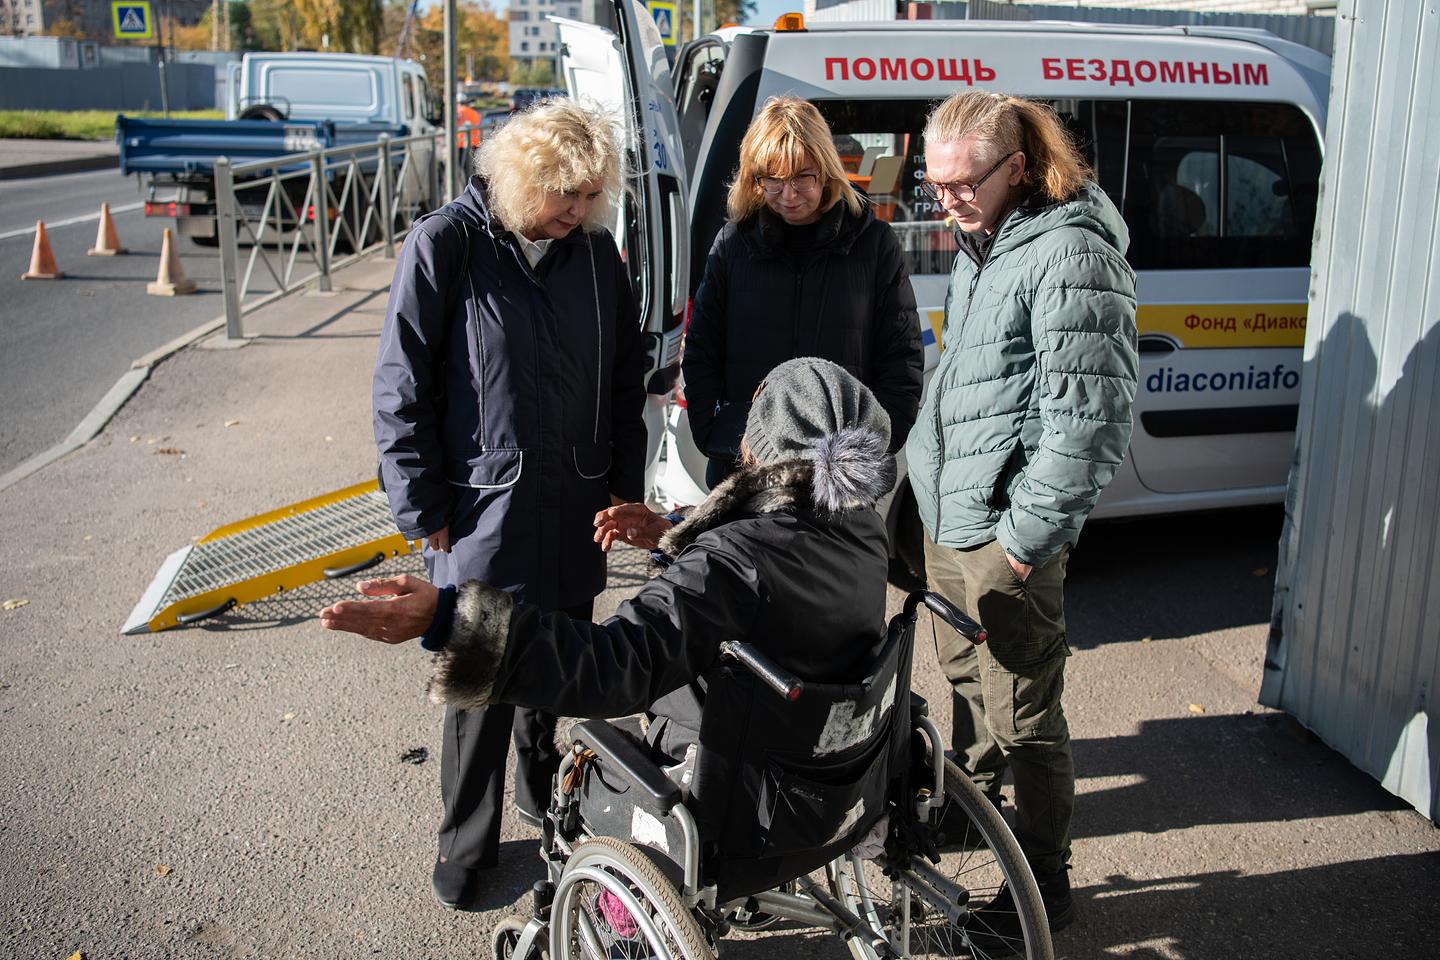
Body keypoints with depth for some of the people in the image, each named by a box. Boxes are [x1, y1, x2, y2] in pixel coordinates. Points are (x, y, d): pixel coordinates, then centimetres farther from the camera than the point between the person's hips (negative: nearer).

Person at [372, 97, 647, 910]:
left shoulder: (596, 250, 3)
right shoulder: (445, 245, -10)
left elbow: (626, 375, 12)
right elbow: (401, 388, -8)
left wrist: (625, 482, 10)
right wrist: (423, 510, -8)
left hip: (575, 507, 4)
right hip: (484, 509, -4)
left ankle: (545, 792, 39)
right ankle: (468, 843, 21)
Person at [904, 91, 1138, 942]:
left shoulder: (1070, 254, -19)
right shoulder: (984, 245, 13)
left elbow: (1090, 417, -23)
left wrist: (1027, 534, -20)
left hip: (1008, 531, -10)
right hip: (950, 517, 10)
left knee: (1022, 713, 1)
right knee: (967, 679, 25)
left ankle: (1045, 888, 17)